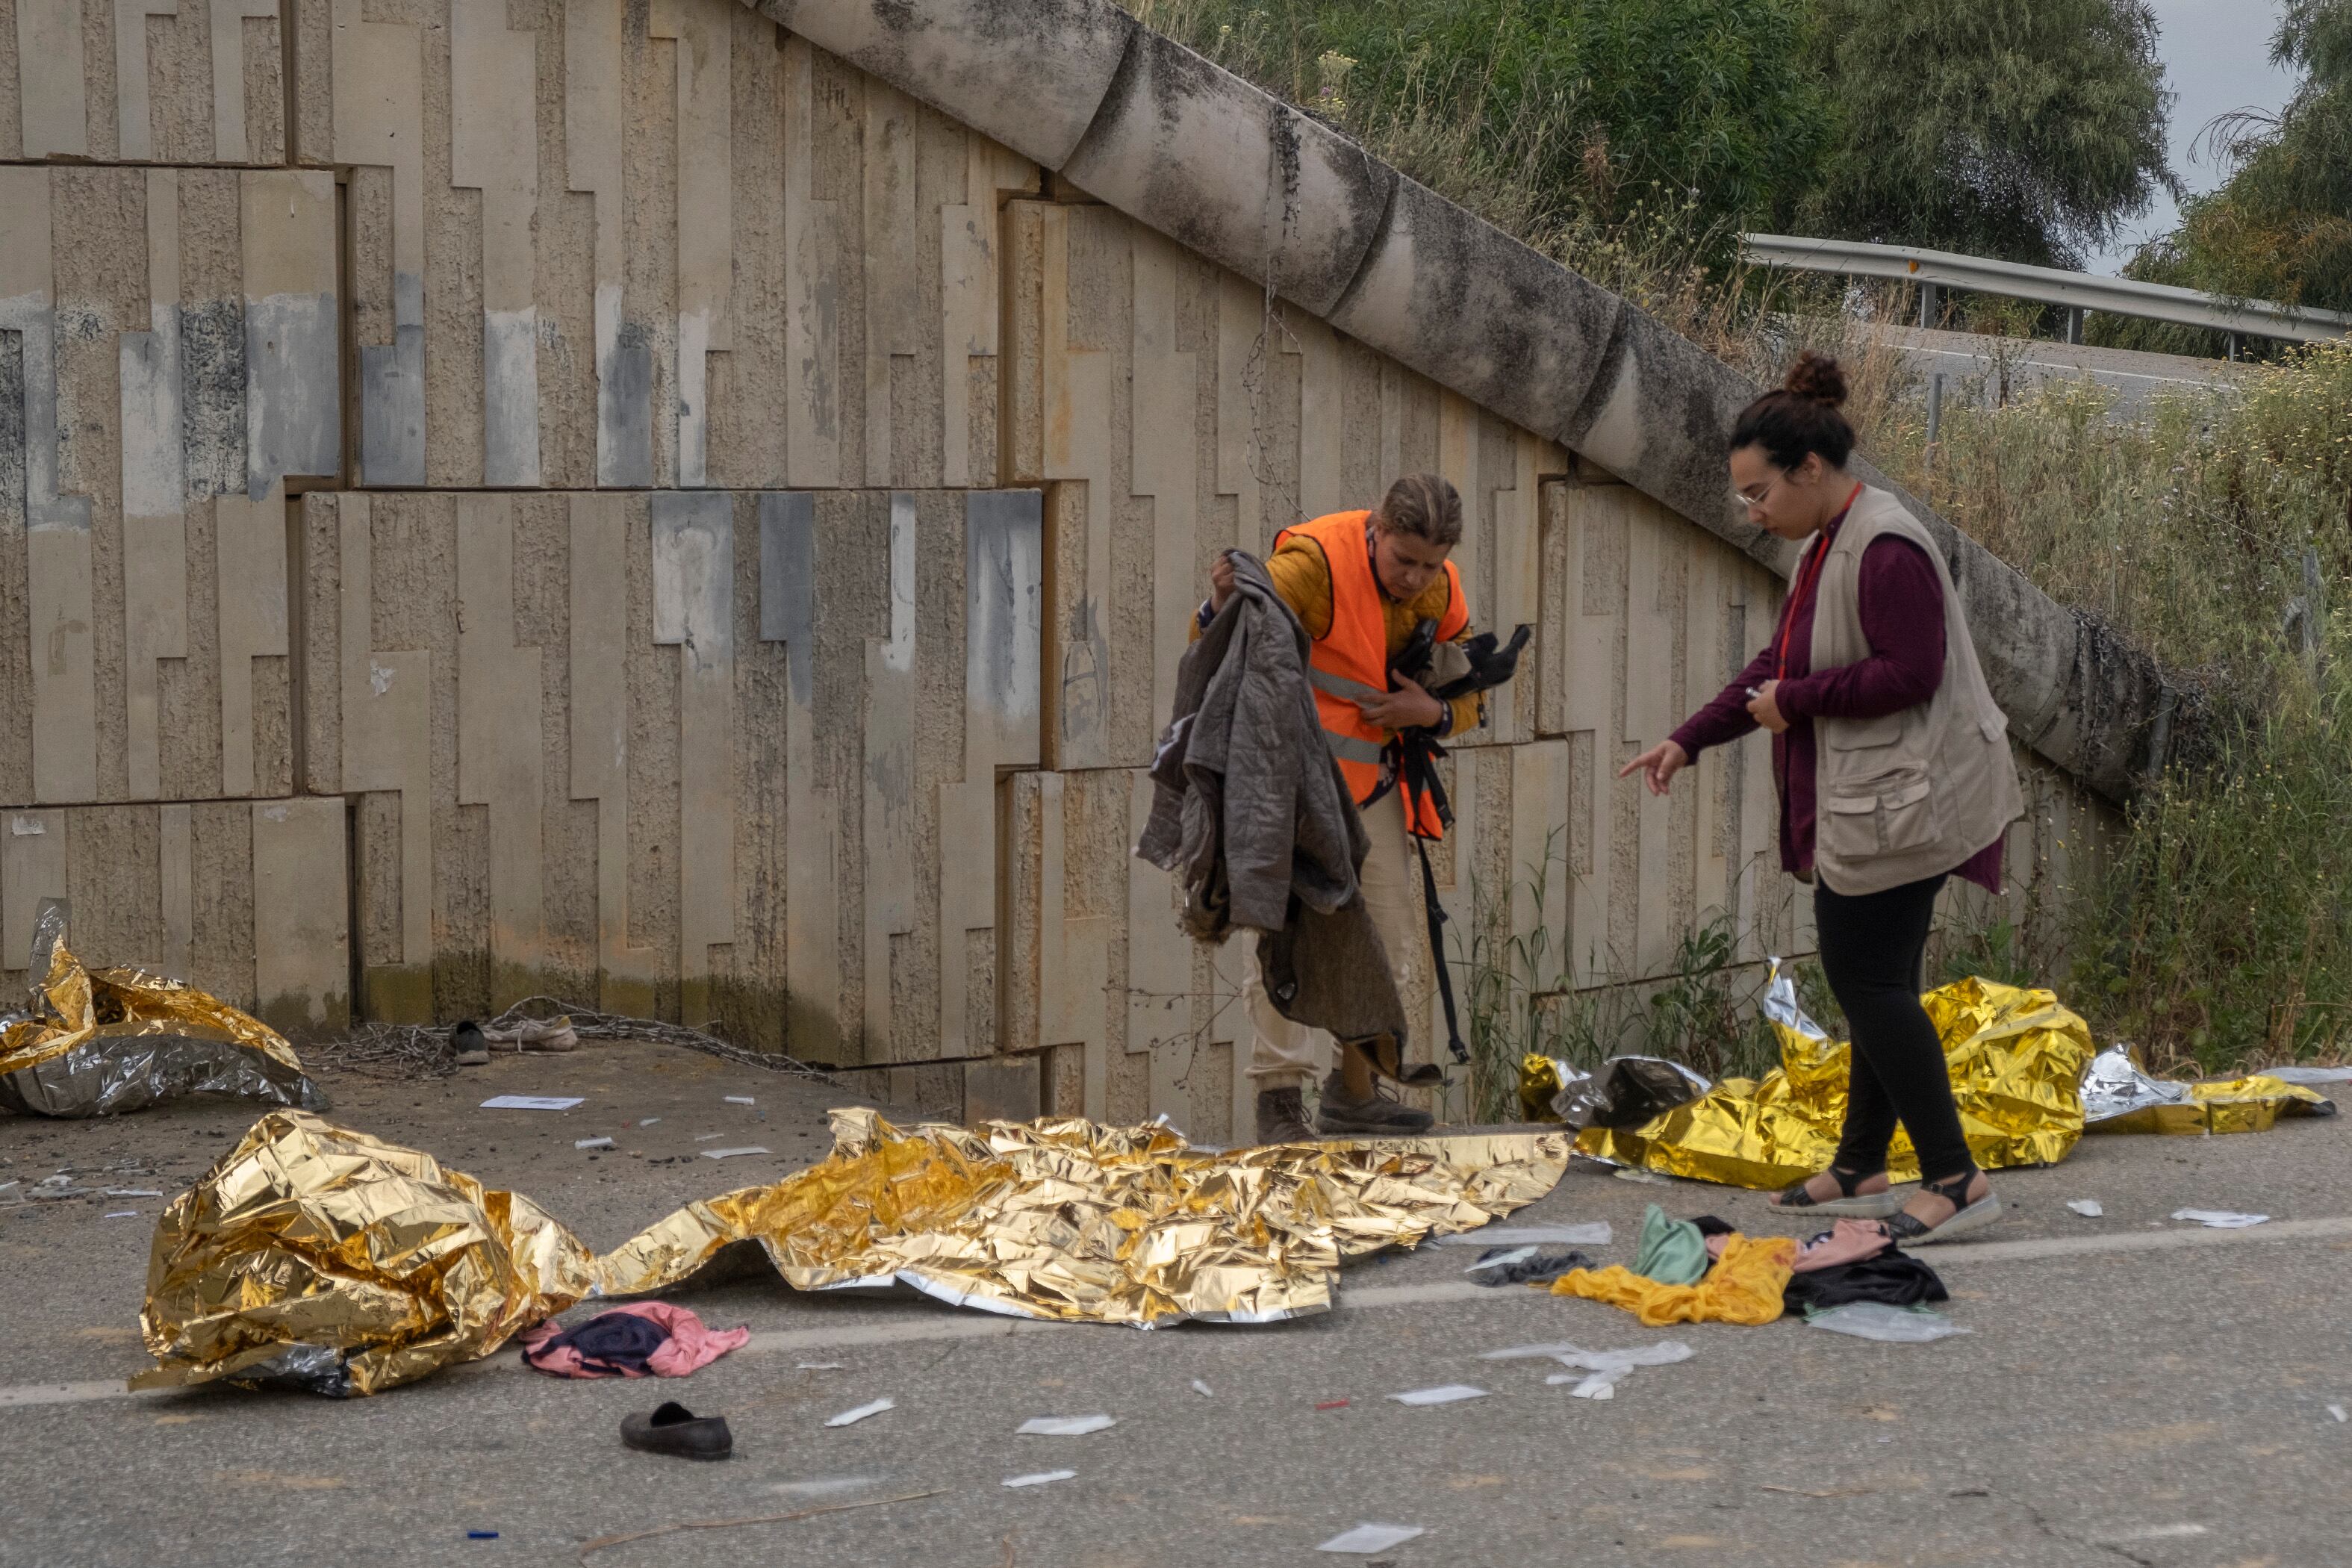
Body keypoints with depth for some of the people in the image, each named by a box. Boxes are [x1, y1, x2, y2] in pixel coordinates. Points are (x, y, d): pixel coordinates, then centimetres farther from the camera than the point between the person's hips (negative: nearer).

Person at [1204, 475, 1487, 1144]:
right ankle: (1279, 1096, -4)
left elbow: (1469, 698, 11)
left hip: (1368, 777, 7)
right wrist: (1221, 607, -43)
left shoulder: (1439, 592, -1)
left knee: (1391, 932, 10)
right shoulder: (1316, 561, -22)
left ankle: (1355, 1089, 23)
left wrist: (1433, 712, -12)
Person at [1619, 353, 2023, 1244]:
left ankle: (1954, 1179, -7)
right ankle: (1860, 1171, 22)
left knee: (1867, 978, -9)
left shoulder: (1885, 549, -18)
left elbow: (1909, 673, -25)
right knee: (1873, 979, 14)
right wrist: (1689, 741, 19)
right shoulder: (1825, 546, 15)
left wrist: (1797, 700, -16)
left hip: (1900, 802, -10)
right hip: (1867, 802, 10)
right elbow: (1781, 668, 23)